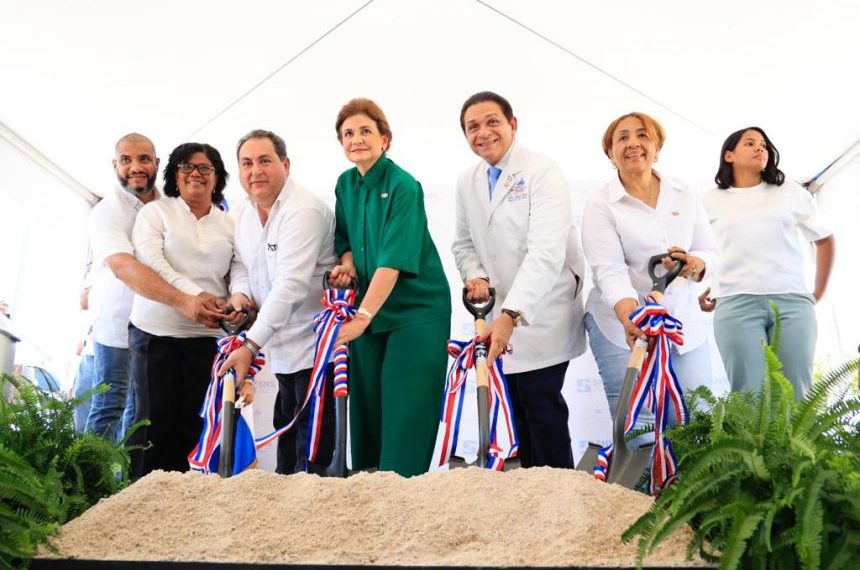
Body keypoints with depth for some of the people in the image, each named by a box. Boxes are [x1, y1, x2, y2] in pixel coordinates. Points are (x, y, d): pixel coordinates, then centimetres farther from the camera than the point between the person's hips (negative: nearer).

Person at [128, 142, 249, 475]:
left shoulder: (230, 224, 14)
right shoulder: (155, 212, 5)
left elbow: (240, 268, 4)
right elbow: (151, 260, -10)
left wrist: (239, 295, -20)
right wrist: (194, 294, -24)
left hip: (208, 334, 3)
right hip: (156, 330, -2)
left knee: (193, 420, 5)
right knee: (156, 417, 0)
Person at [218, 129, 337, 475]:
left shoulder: (304, 210, -20)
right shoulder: (244, 216, 8)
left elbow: (291, 284, -28)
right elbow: (244, 267, 20)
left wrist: (251, 345, -29)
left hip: (313, 342, -8)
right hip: (280, 345, 8)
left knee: (312, 436, -4)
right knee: (285, 428, 18)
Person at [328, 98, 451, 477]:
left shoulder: (404, 187, -16)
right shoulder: (345, 184, 5)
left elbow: (394, 260, -24)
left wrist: (363, 316, -29)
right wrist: (347, 264, -4)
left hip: (416, 308, -6)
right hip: (369, 306, 6)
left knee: (406, 410, -4)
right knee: (366, 403, 10)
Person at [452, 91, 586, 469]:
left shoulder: (542, 173, -14)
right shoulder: (467, 183, 7)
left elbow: (546, 251, -25)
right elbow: (464, 242, 18)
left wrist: (511, 314, -35)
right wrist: (475, 275, -5)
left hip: (542, 318, -6)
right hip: (504, 318, 6)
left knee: (542, 409, -5)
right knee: (520, 411, 12)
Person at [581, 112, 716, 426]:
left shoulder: (684, 195, 8)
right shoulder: (601, 204, -3)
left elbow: (709, 252, 7)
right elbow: (609, 270, -15)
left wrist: (695, 264, -19)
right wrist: (630, 315, -34)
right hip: (623, 325, -3)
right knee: (638, 427, -7)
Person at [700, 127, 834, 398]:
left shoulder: (791, 192, 16)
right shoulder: (710, 200, 13)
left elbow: (825, 239, 23)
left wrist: (818, 293, 16)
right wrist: (699, 294, 5)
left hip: (792, 301, 2)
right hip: (736, 303, -1)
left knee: (795, 394, -4)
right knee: (748, 395, -10)